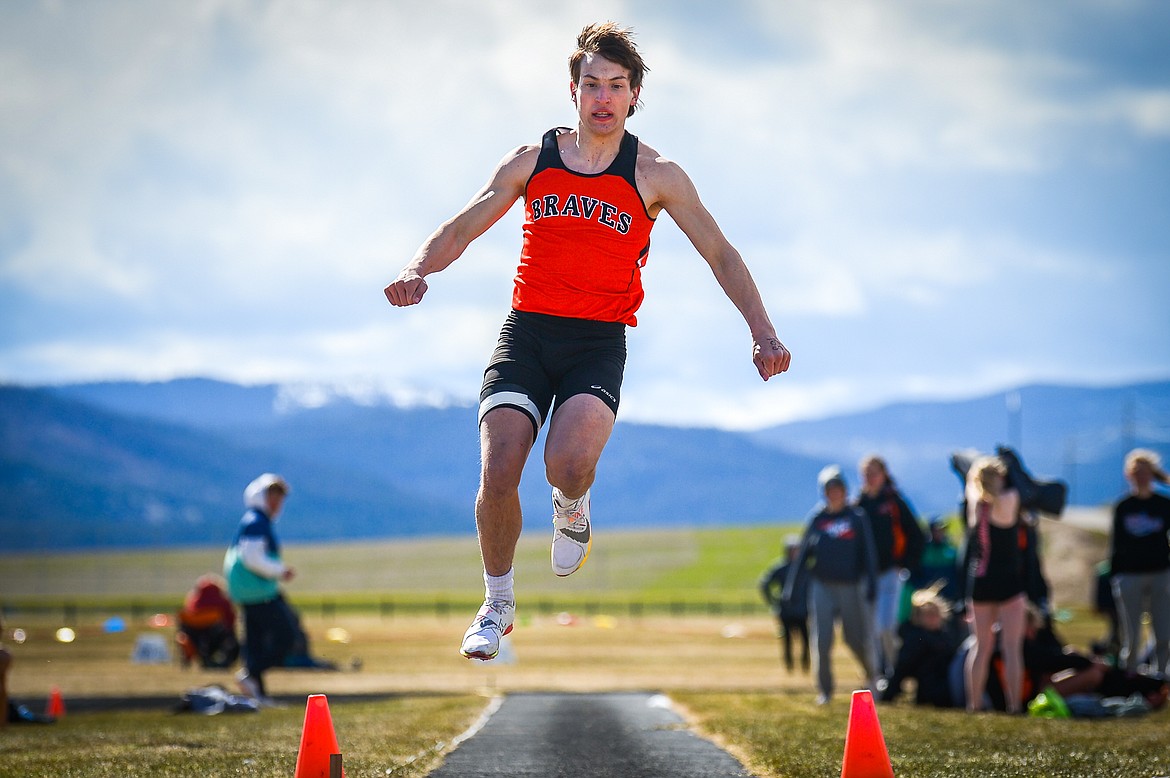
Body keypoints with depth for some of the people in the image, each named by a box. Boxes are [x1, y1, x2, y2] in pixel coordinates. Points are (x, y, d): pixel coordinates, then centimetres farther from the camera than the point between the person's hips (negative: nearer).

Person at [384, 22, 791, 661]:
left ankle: (572, 510, 11)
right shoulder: (531, 161, 9)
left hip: (599, 342, -2)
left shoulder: (655, 175, 4)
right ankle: (497, 602, 11)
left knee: (569, 463, -29)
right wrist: (418, 270, -8)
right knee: (497, 472, -15)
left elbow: (721, 255, 9)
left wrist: (762, 333, -1)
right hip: (526, 331, 2)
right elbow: (460, 230, 13)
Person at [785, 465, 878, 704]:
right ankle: (824, 691, 3)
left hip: (850, 586, -1)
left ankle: (871, 674, 32)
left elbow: (869, 554, 2)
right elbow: (803, 553, 10)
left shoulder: (857, 518, 3)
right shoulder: (817, 519, 7)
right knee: (821, 640, -7)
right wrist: (791, 586, 6)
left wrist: (871, 586, -7)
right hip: (821, 585, 1)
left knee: (856, 638, 4)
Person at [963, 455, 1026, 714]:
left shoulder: (974, 503, 2)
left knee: (981, 647, 13)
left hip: (979, 583, 5)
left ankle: (974, 703, 11)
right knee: (1011, 647, -1)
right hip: (1008, 583, -4)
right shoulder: (1009, 500, -11)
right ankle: (1014, 704, -4)